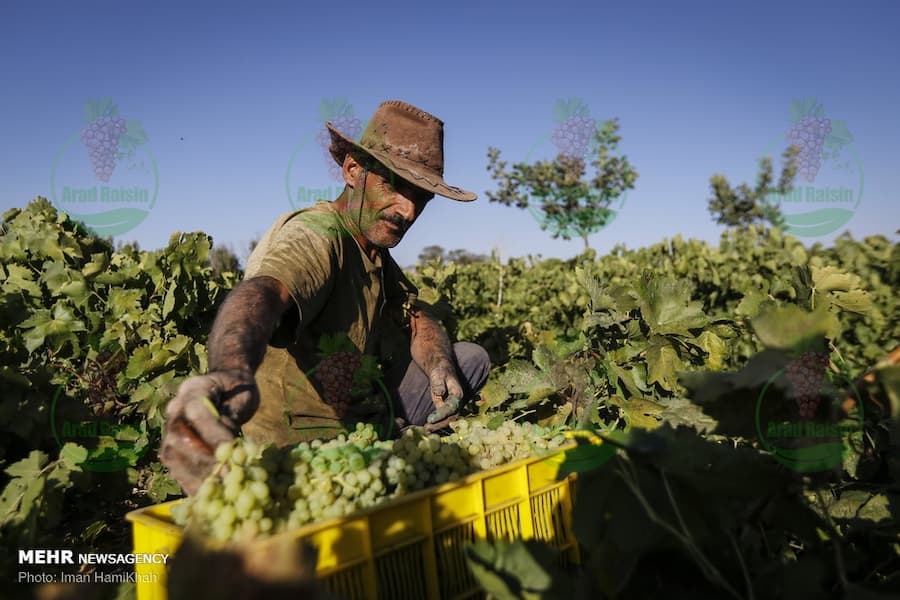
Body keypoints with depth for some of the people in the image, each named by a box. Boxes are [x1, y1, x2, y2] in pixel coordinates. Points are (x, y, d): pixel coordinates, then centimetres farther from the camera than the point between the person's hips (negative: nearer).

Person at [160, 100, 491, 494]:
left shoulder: (374, 249, 9)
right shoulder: (314, 236, -22)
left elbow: (417, 320, 9)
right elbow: (260, 292, -43)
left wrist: (439, 368, -14)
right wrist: (232, 372, -65)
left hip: (363, 413, 9)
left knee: (471, 359, 12)